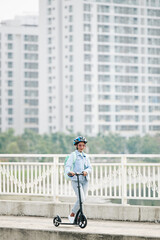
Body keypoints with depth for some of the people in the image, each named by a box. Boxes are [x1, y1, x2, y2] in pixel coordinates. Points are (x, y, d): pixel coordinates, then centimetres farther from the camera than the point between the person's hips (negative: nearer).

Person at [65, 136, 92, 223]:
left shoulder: (85, 156, 15)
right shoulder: (73, 155, -2)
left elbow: (89, 167, 7)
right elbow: (67, 166, -12)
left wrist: (86, 171, -16)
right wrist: (69, 172, -33)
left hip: (85, 180, 6)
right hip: (75, 180, -6)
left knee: (83, 199, 5)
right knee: (81, 198, -15)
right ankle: (72, 215, -1)